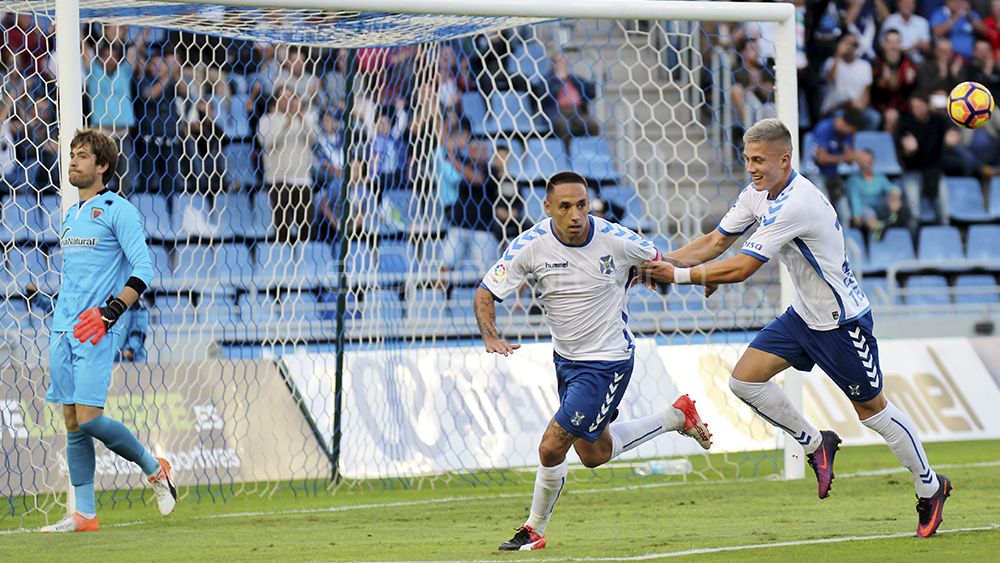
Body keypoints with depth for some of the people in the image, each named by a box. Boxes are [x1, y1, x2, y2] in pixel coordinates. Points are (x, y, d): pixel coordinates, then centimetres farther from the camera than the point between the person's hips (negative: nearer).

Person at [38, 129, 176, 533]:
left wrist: (110, 311, -22)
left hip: (95, 333, -7)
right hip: (63, 332, 7)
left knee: (88, 419, -15)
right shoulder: (71, 217, 19)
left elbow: (143, 269, -11)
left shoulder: (118, 211, -5)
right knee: (72, 423, 3)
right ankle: (84, 515, 4)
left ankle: (154, 468, 8)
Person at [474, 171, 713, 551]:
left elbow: (660, 263, 1)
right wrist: (491, 337, -27)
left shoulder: (616, 241, -21)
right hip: (565, 358, 5)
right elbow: (485, 294, -12)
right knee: (594, 454, 19)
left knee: (551, 448, -9)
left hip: (608, 361, -5)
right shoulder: (531, 245, -16)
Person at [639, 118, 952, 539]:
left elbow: (741, 268, -30)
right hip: (803, 315, 9)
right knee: (745, 380, -4)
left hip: (842, 322, -9)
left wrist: (679, 275, -24)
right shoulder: (757, 195, -1)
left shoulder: (796, 204, -31)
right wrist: (662, 261, -11)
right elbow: (716, 241, 5)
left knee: (871, 408, 3)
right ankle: (815, 444, 16)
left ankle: (929, 486, 23)